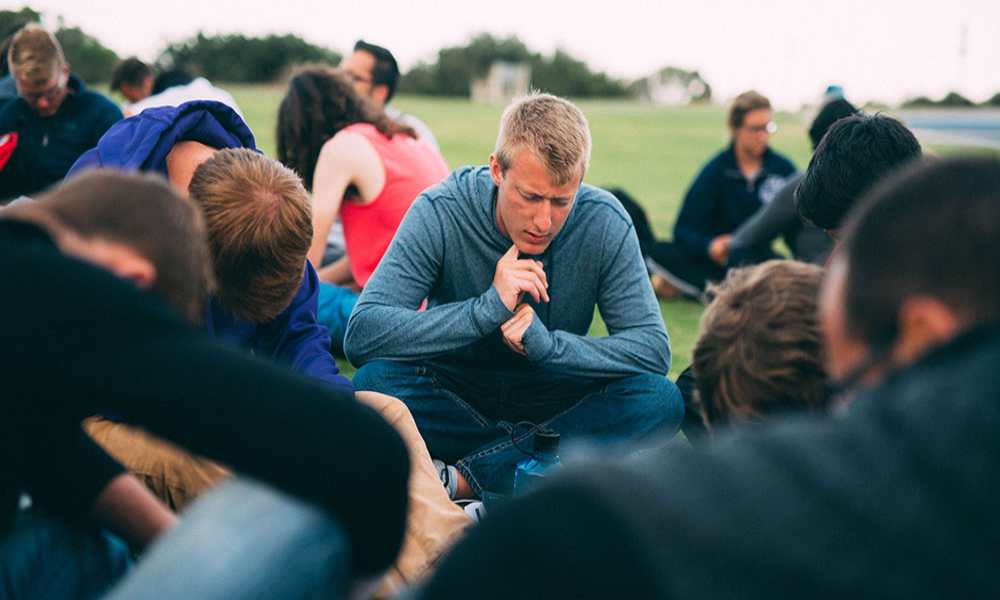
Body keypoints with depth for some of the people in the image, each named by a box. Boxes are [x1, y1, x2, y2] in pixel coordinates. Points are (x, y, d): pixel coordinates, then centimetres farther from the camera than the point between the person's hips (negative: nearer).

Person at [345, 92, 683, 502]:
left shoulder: (604, 223, -14)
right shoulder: (440, 213, -18)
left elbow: (654, 348, -16)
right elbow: (361, 335, -26)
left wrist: (546, 344, -31)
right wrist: (488, 309, -35)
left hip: (557, 414, 2)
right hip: (456, 408, -2)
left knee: (659, 399, -26)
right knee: (375, 382, -30)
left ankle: (459, 479, -24)